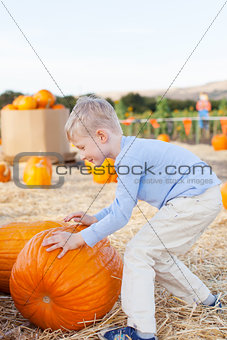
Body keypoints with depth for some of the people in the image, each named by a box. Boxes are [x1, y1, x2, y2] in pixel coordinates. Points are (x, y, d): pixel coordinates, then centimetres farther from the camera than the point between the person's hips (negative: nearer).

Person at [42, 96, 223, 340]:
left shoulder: (128, 158, -19)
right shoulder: (133, 150, 13)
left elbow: (121, 215, -17)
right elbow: (125, 200, 24)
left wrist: (79, 239, -11)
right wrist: (95, 219, 19)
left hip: (195, 199, -10)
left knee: (138, 253, -9)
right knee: (158, 258, 20)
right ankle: (208, 302, 34)